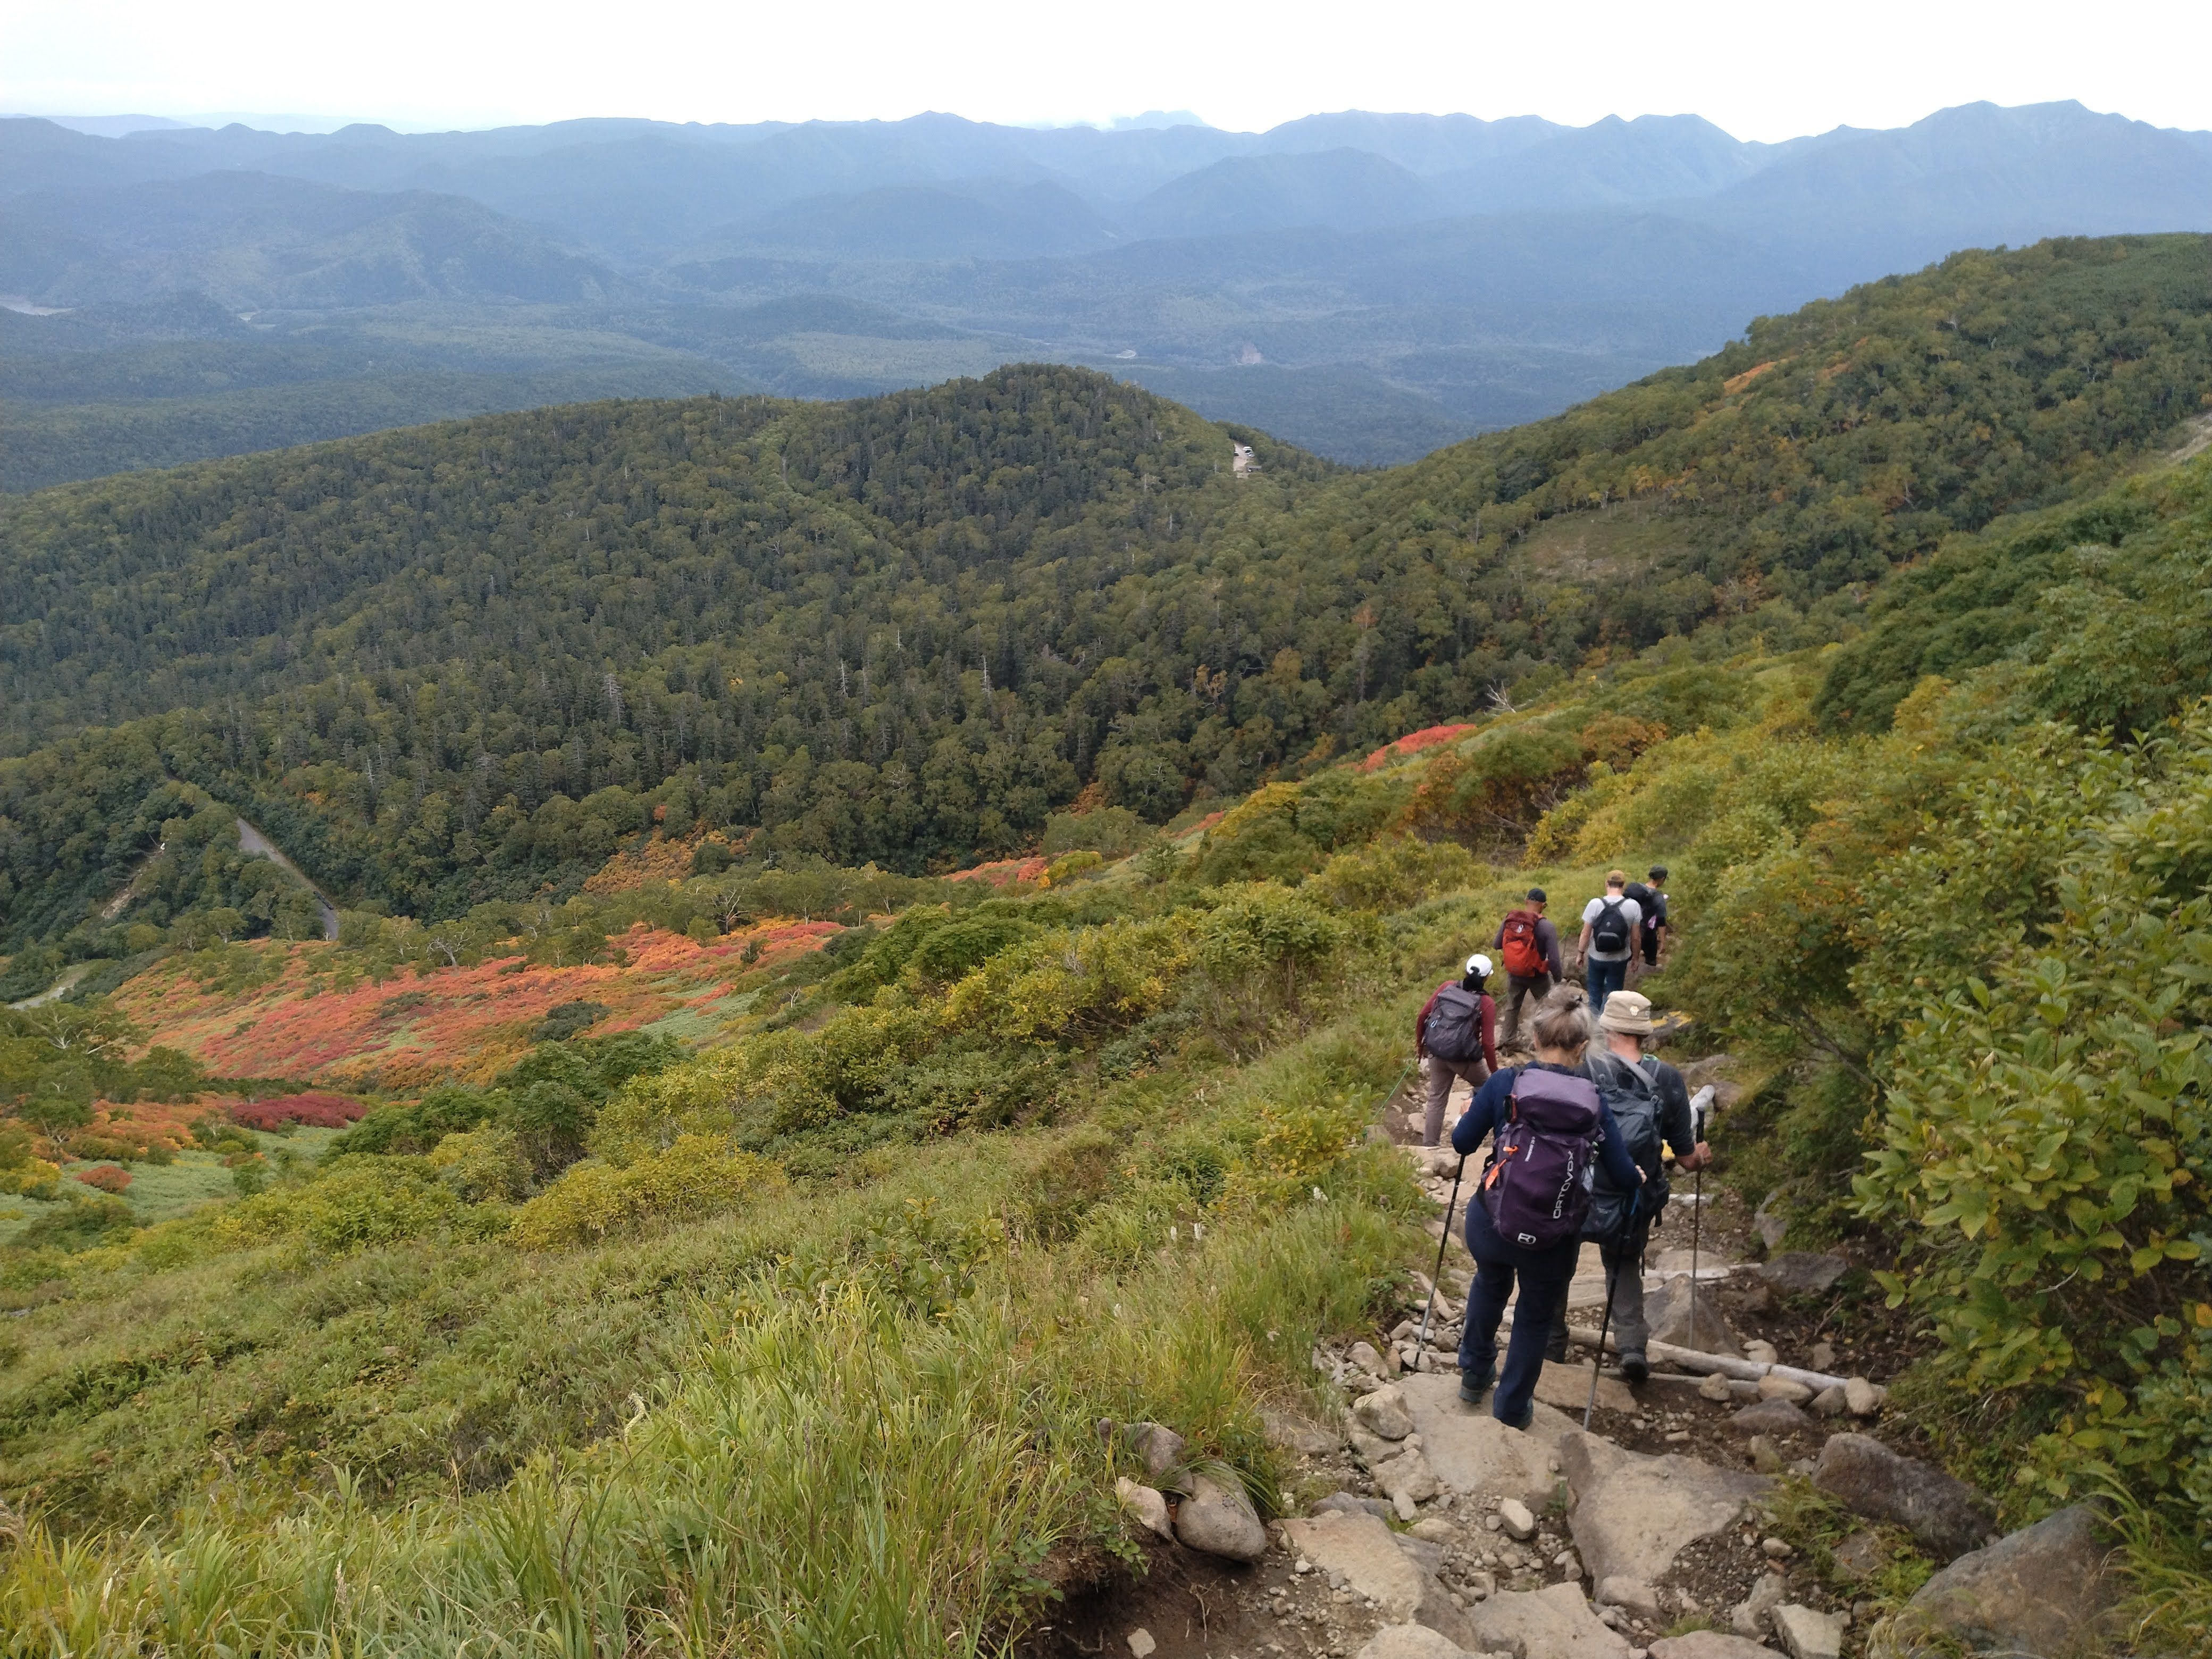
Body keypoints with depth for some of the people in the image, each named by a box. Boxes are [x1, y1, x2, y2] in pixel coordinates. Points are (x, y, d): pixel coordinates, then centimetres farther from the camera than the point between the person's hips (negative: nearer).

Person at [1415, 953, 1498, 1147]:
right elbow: (1488, 1043, -13)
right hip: (1464, 1058, -4)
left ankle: (1428, 1144, 19)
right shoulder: (1486, 1004, -12)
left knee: (1437, 1099, 16)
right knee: (1486, 1088, 25)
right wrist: (1495, 1072, -1)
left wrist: (1420, 1043, 16)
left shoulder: (1447, 987, -2)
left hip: (1437, 1053, 4)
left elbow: (1423, 1016, 0)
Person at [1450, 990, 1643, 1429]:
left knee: (1490, 1283, 33)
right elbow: (1623, 1174, -3)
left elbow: (1462, 1143, -4)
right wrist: (1638, 1176, 20)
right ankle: (1512, 1409, 40)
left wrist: (1468, 1115, 18)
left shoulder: (1504, 1082, -11)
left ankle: (1474, 1375, 49)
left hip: (1491, 1222, 1)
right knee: (1535, 1316, 25)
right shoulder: (1593, 1099, -6)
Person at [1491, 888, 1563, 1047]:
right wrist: (1558, 979, -8)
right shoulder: (1546, 927, -23)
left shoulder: (1508, 920, -11)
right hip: (1537, 975, -3)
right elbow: (1554, 959, -22)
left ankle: (1508, 1040, 32)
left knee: (1512, 1006, 23)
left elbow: (1496, 946, 1)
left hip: (1514, 974, 3)